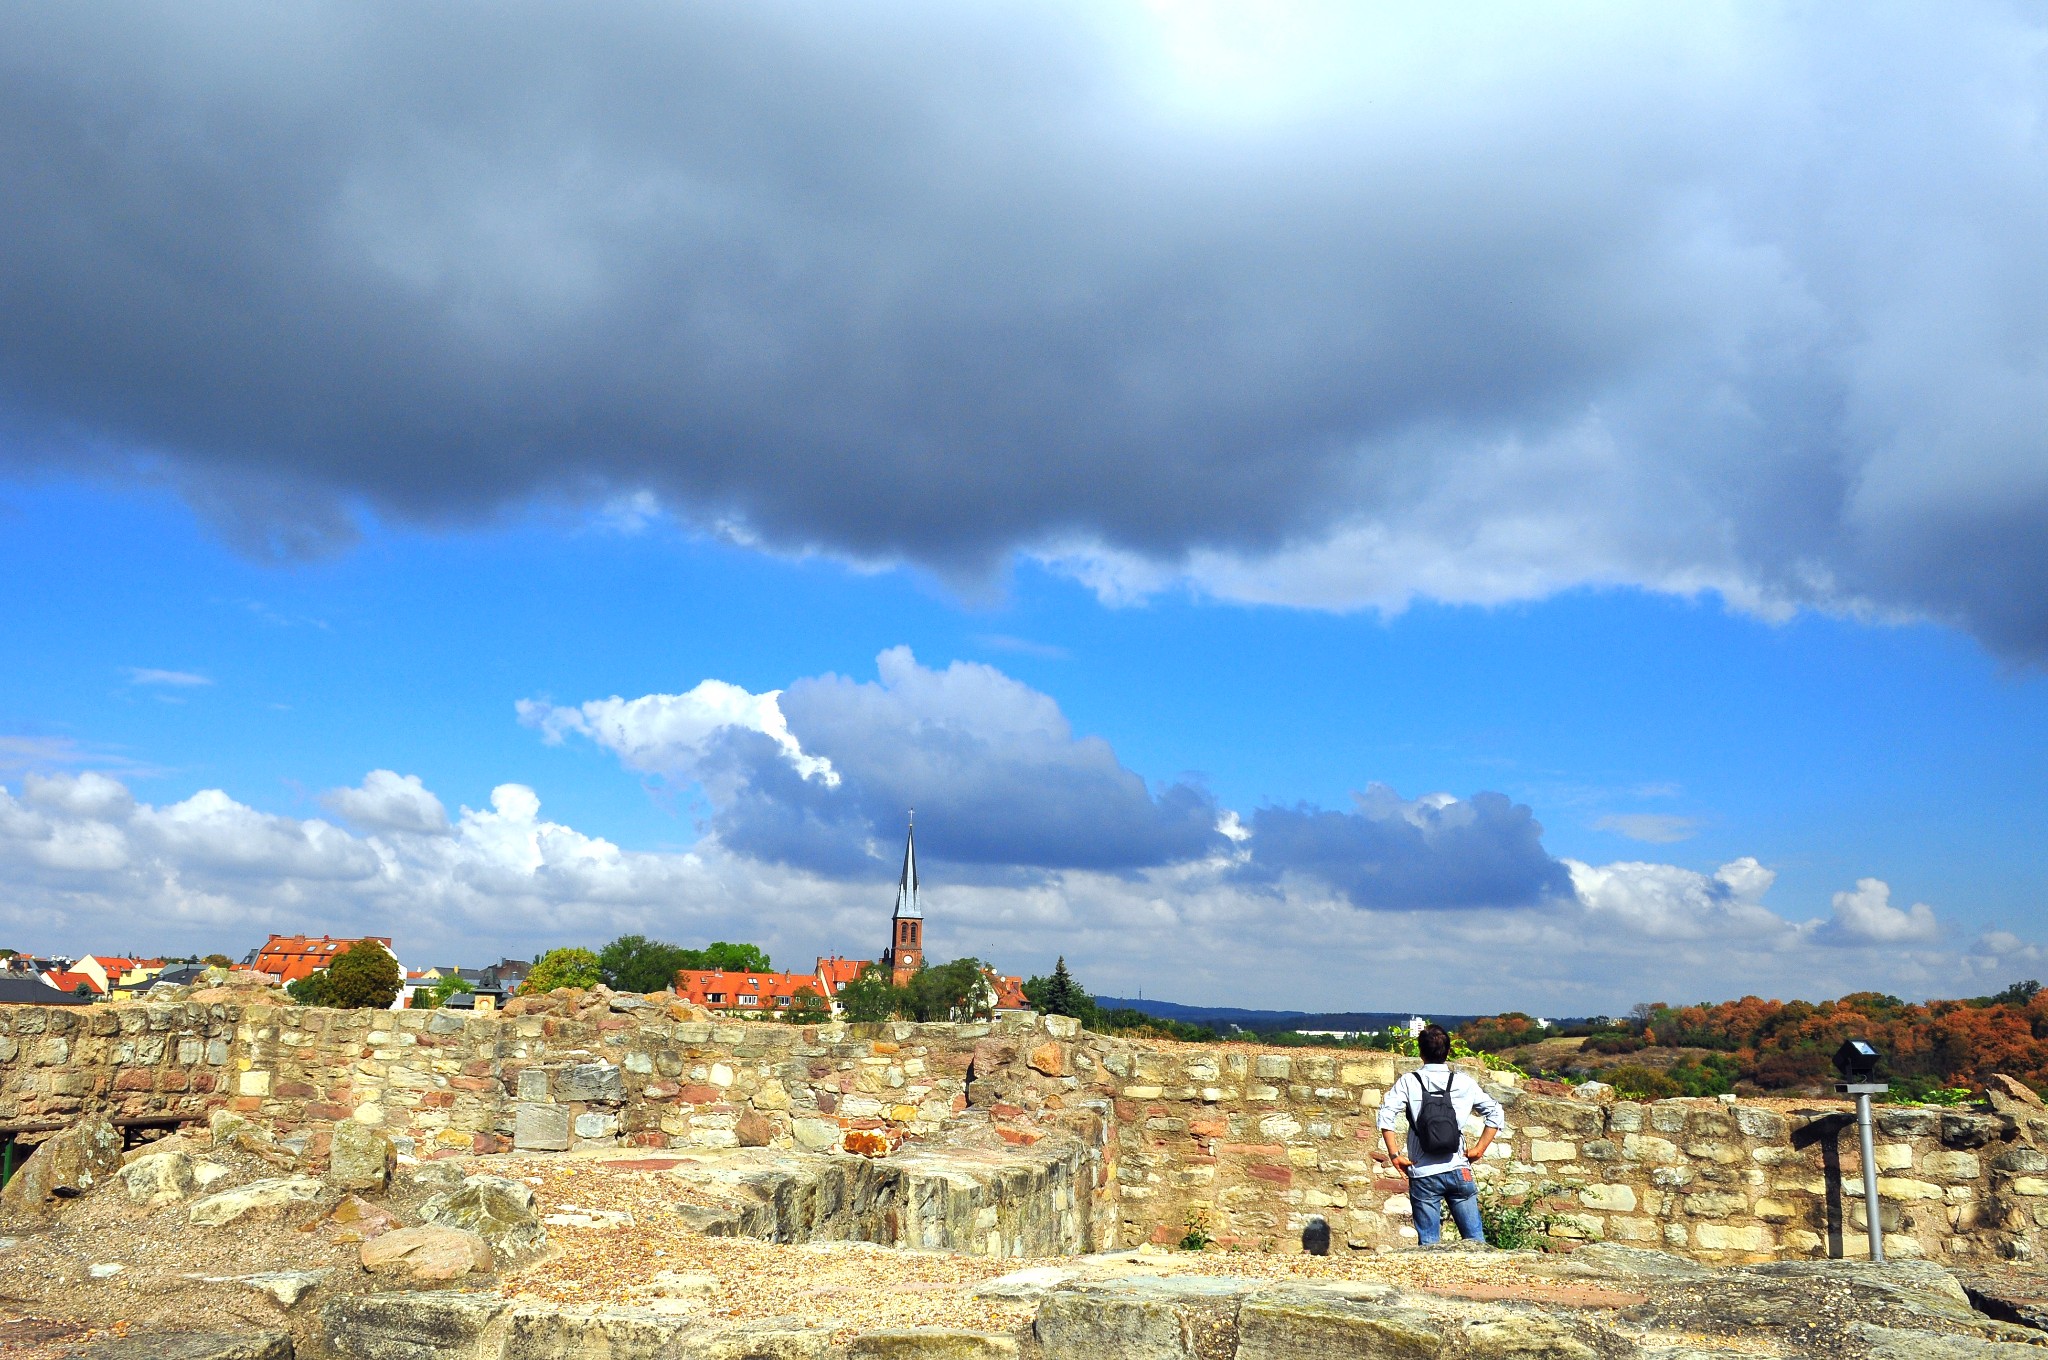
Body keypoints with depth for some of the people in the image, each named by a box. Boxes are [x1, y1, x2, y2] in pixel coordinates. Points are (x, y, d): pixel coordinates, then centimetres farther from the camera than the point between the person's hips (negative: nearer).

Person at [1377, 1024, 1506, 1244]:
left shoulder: (1409, 1082, -3)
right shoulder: (1465, 1082, 3)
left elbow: (1386, 1115, -14)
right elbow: (1496, 1114, 3)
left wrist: (1394, 1154, -7)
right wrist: (1479, 1149, 7)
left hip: (1423, 1175, -1)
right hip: (1459, 1171, 1)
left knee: (1429, 1243, 5)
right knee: (1475, 1239, 10)